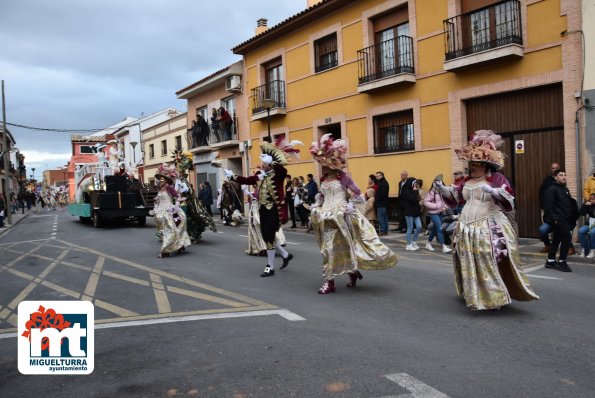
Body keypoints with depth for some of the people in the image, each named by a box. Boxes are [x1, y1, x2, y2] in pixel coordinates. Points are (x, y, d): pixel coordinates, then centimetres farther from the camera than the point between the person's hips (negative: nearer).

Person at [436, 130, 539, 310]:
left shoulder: (497, 179, -6)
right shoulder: (467, 180, 11)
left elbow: (509, 203, -13)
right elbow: (454, 197, 20)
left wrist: (495, 193, -30)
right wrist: (442, 189, 4)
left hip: (490, 229, -6)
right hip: (467, 229, 6)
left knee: (491, 265, -5)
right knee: (470, 265, 11)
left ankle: (495, 297, 8)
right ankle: (475, 296, 25)